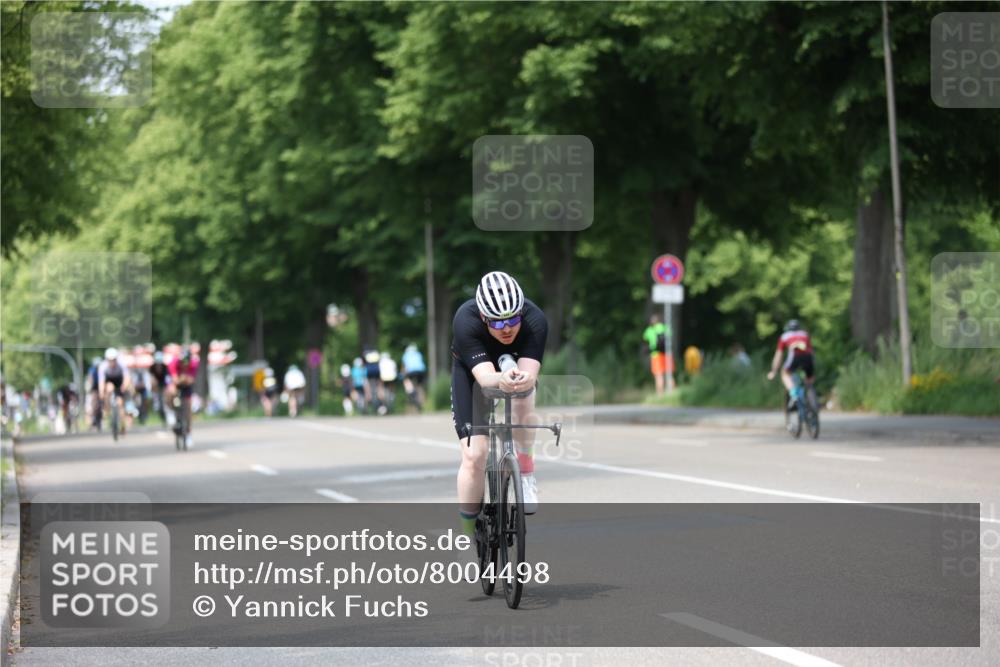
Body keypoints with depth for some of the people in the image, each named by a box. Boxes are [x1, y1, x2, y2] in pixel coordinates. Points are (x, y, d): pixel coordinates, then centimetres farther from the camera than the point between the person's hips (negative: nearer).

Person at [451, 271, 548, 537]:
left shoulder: (535, 321, -33)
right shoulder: (465, 322, -37)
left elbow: (529, 372, -42)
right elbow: (484, 376, -45)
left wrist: (523, 379, -66)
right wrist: (501, 380, -68)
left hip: (514, 367, 1)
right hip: (471, 371, -1)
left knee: (522, 402, -35)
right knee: (474, 455, -13)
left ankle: (526, 476, -16)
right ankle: (470, 530, 5)